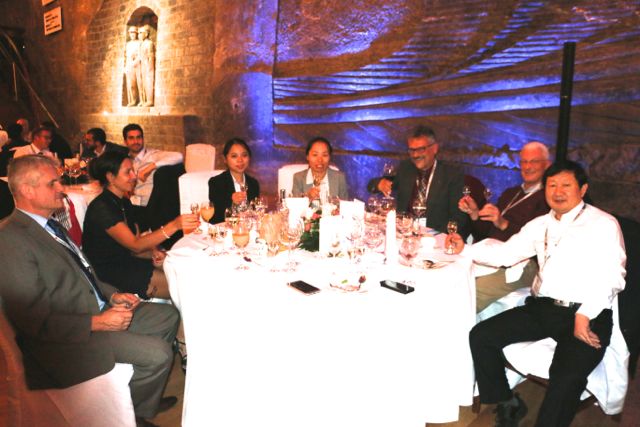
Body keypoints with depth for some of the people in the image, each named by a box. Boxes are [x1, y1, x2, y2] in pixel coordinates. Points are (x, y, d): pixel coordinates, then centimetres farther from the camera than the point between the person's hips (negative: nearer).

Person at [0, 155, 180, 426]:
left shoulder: (49, 224, 10)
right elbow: (35, 321, -22)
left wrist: (111, 295, 5)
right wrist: (97, 323, -21)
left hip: (98, 310, 10)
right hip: (71, 335, -10)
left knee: (168, 316, 12)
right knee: (158, 354, -19)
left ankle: (145, 398, 24)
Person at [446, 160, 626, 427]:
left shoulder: (603, 224, 0)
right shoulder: (540, 225, 17)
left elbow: (612, 276, -9)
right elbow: (506, 253, 16)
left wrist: (585, 315, -20)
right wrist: (465, 249, 3)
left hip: (588, 315, -5)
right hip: (541, 308, 6)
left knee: (566, 376, -31)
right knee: (480, 336, -8)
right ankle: (508, 405, 11)